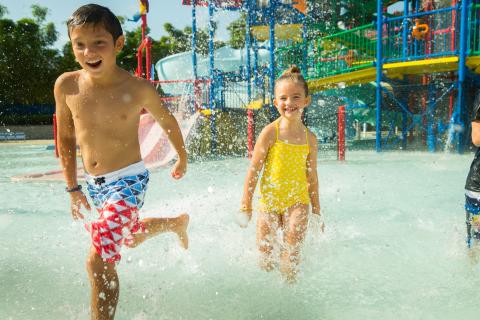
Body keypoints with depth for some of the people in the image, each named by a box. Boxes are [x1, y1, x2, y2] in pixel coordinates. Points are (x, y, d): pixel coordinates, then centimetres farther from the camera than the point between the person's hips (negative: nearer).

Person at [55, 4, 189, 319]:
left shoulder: (138, 89, -17)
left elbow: (168, 122, 2)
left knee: (99, 260, -18)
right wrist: (72, 186, 7)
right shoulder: (66, 85, -9)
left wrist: (183, 159, 15)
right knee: (132, 236, 30)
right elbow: (66, 137, 5)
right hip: (93, 184, 6)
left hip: (128, 180, -6)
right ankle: (178, 222, 58)